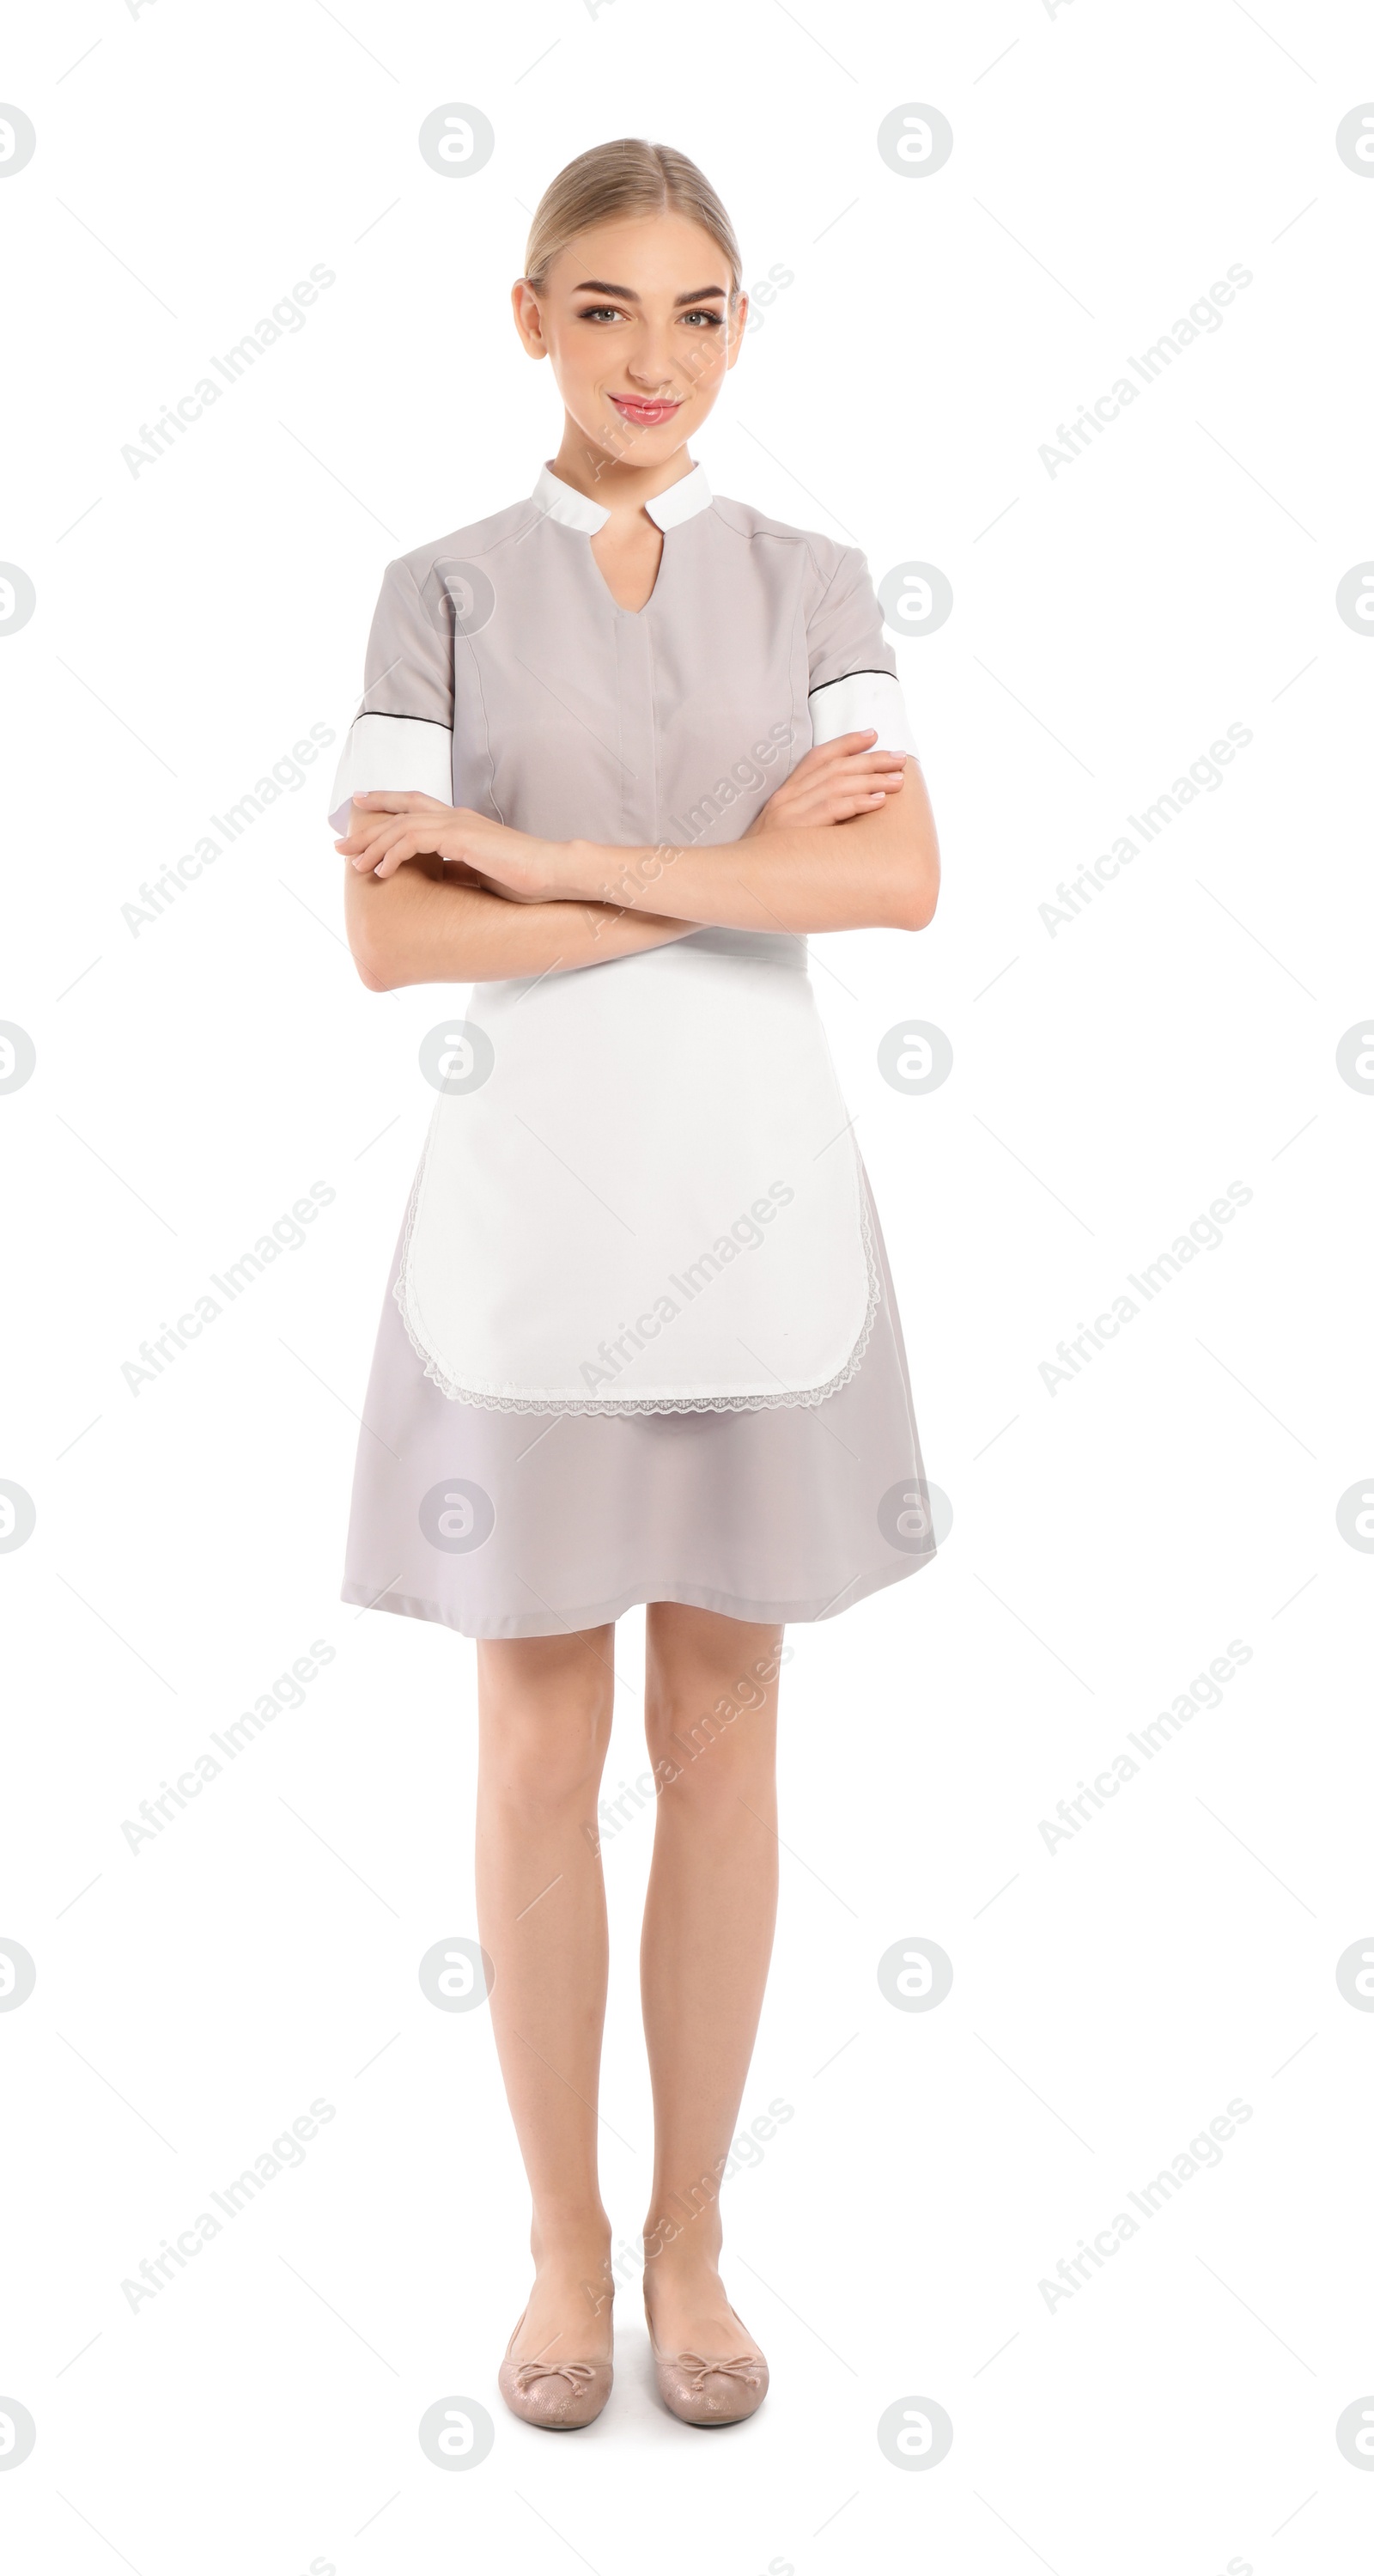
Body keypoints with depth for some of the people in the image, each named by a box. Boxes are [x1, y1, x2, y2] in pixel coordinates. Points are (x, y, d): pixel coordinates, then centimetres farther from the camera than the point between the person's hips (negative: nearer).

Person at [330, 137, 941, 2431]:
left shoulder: (813, 585, 6)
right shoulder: (440, 592, 2)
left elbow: (899, 883, -11)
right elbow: (389, 937, -10)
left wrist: (542, 856, -14)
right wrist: (732, 869, -13)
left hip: (753, 1201, 1)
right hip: (528, 1203, -1)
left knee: (723, 1727, 8)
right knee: (540, 1740, 7)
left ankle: (690, 2237, 25)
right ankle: (564, 2240, 25)